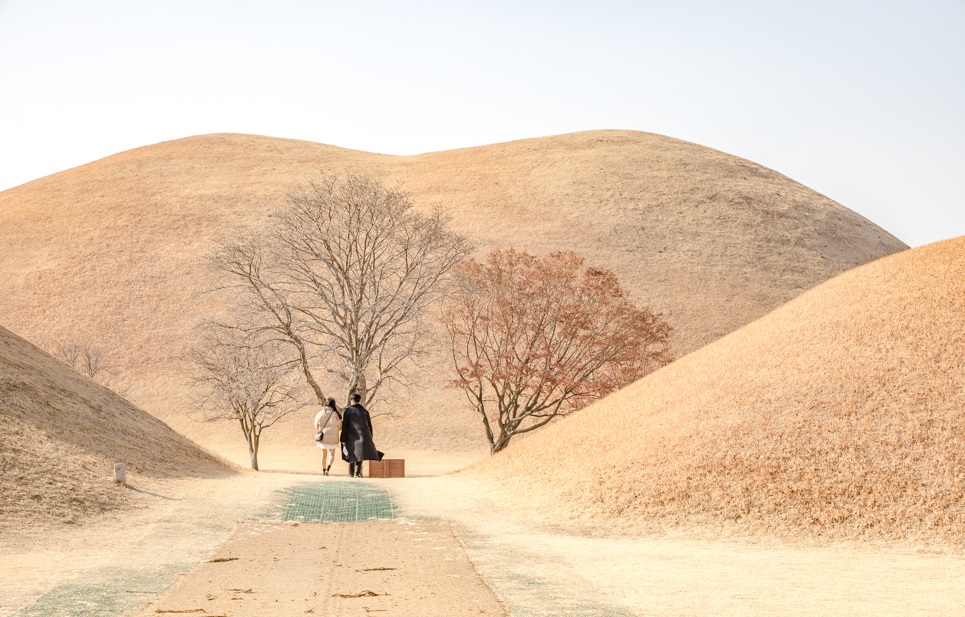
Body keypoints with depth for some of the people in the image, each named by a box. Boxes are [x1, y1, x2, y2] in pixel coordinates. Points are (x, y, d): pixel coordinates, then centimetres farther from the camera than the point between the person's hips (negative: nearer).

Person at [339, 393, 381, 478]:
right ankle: (357, 473, -15)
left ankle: (351, 473, 23)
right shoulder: (365, 411, 9)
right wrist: (370, 439, 18)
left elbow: (344, 425, -6)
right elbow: (369, 426, 10)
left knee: (352, 454, 14)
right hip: (363, 436, 1)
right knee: (360, 454, 1)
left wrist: (343, 439, -5)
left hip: (351, 437, -1)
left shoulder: (348, 410, 0)